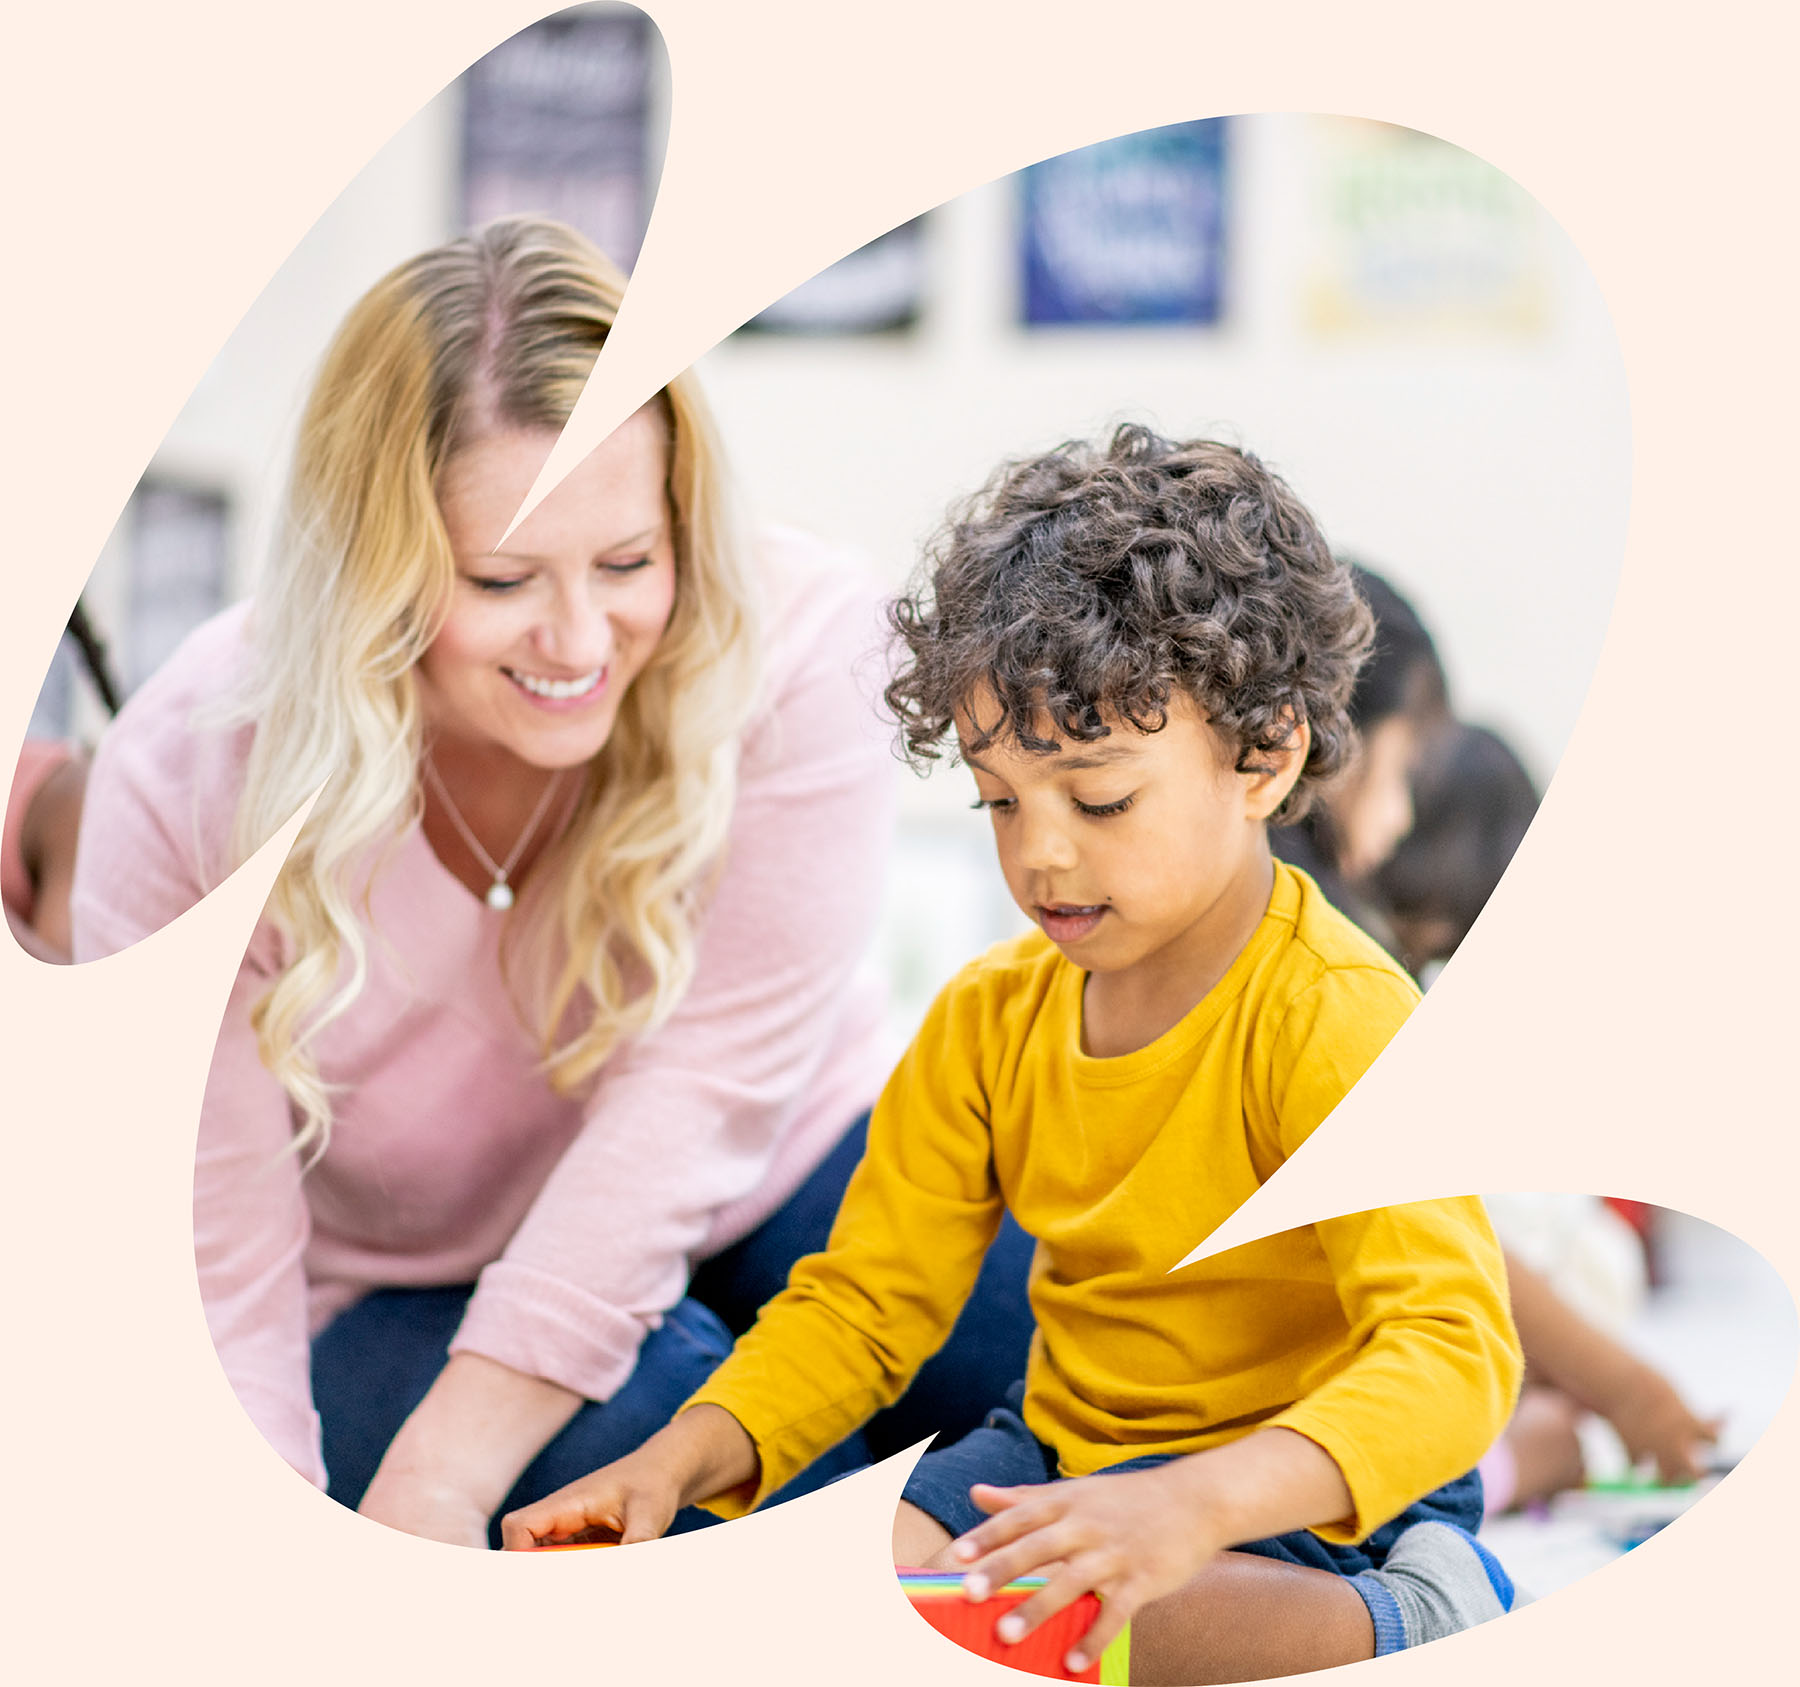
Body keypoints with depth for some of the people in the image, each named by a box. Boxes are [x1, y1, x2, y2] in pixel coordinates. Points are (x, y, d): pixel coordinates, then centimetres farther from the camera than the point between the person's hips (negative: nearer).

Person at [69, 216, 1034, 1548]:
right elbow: (207, 1295, -22)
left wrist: (438, 1486, -32)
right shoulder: (190, 783, -24)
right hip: (404, 1295, -1)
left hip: (772, 1194, 1)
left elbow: (696, 1103, -26)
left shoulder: (790, 652, -25)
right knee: (677, 1425, -32)